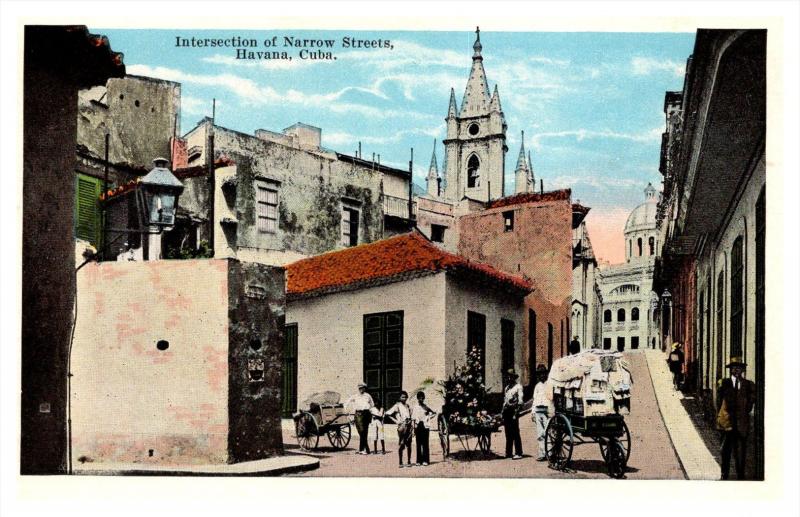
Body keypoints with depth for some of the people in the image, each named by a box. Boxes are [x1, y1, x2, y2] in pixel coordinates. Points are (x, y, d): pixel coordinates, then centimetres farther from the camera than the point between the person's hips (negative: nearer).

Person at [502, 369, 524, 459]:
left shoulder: (518, 386, 0)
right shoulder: (506, 387, 20)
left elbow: (520, 401, -5)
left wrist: (516, 412, -13)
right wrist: (503, 412, 14)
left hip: (513, 410, -6)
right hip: (506, 410, 6)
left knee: (515, 432, -8)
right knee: (508, 433, 8)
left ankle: (518, 453, -7)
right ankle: (508, 453, 11)